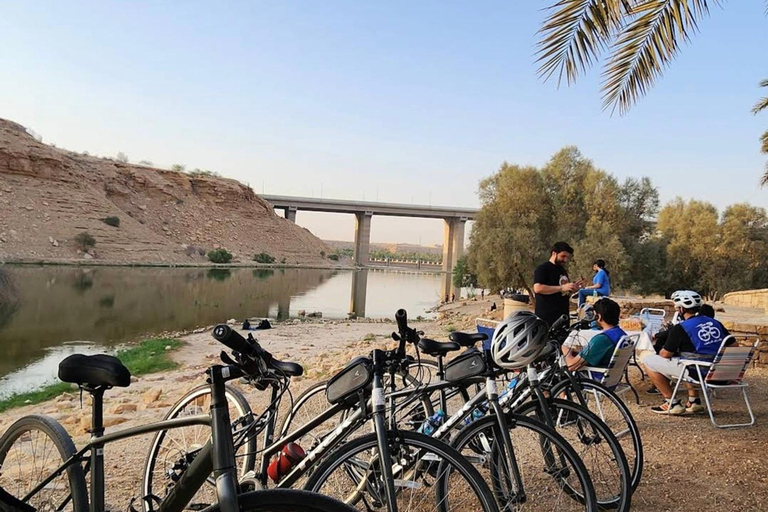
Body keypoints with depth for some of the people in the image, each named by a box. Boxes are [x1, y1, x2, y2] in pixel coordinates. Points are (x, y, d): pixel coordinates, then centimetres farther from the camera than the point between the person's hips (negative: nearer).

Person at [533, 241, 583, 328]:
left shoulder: (563, 270, 20)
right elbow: (537, 288, -22)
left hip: (563, 315, 9)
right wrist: (561, 287, -23)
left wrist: (572, 289, 8)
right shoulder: (542, 269, -8)